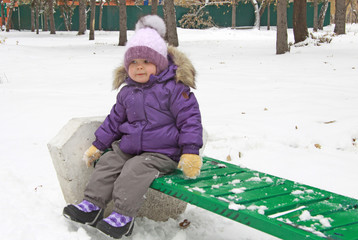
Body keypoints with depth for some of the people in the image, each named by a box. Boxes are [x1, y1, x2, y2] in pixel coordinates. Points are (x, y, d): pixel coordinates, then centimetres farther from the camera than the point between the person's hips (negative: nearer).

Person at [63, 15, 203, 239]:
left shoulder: (173, 88, -11)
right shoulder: (127, 92, 10)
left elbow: (189, 119, -12)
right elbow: (115, 120, 21)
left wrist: (190, 152, -19)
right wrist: (98, 144, 21)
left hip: (162, 152, -7)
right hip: (128, 147, 7)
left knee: (135, 170, -26)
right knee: (107, 163, -4)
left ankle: (123, 216, -25)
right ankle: (92, 205, 2)